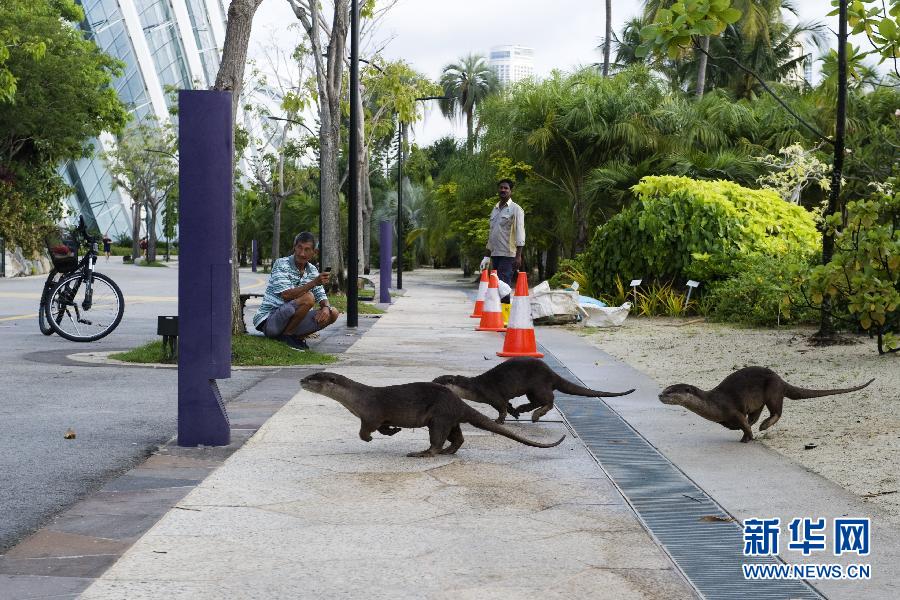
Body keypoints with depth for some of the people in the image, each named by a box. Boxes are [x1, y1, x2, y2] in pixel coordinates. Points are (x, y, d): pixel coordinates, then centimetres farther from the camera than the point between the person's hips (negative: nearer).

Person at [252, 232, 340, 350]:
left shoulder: (312, 270, 8)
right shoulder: (281, 264, -13)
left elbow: (322, 297, 10)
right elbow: (286, 295, -25)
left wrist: (326, 308, -14)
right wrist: (313, 283, -31)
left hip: (292, 323, 7)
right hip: (268, 321, -7)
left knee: (333, 313, -5)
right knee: (308, 298, -28)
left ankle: (297, 336, -1)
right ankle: (286, 336, -13)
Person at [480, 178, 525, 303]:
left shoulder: (515, 209, -2)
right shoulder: (495, 209, 19)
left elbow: (520, 233, -10)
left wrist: (518, 255, -18)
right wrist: (488, 256, 21)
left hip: (508, 255, -7)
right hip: (495, 254, 7)